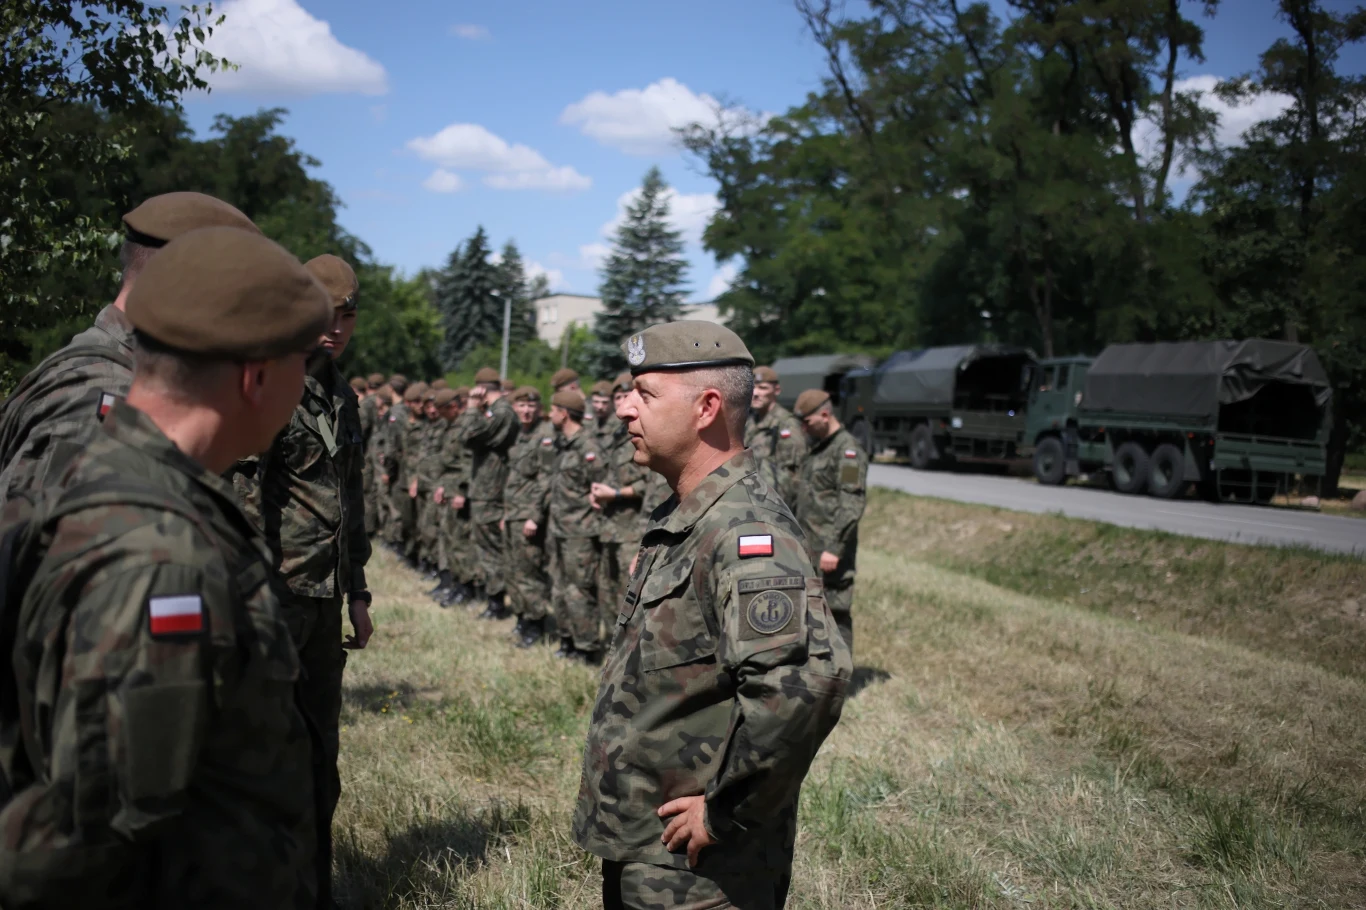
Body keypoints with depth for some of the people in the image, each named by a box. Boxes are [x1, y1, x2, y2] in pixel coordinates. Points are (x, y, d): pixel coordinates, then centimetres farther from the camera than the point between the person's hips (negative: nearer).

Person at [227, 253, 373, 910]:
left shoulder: (342, 397, 16)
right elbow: (242, 498, -17)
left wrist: (357, 591, 20)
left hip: (324, 600, 8)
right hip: (274, 595, -8)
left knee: (320, 756, 14)